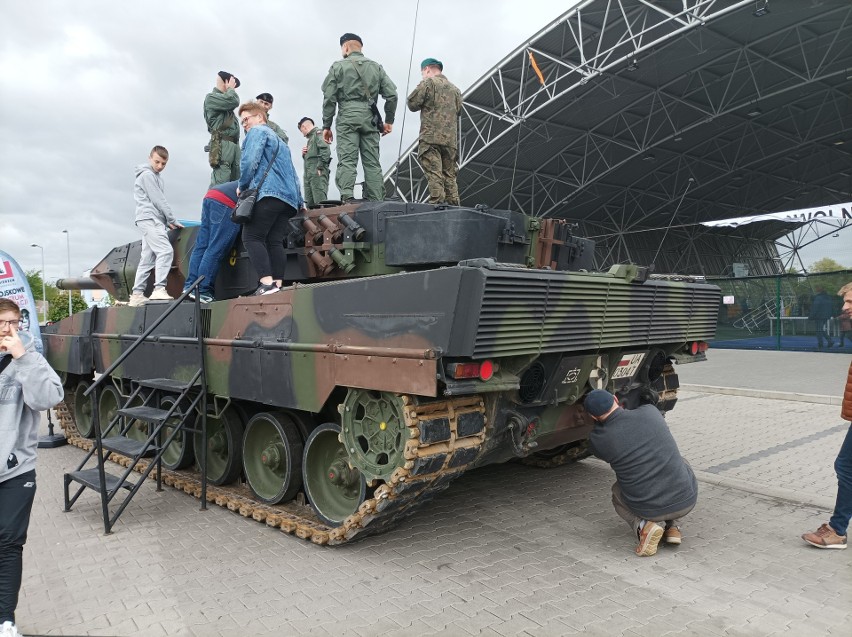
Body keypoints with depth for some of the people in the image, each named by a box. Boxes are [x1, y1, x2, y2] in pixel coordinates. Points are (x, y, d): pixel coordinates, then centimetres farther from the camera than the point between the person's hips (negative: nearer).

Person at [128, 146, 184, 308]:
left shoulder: (155, 176, 25)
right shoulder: (147, 175, -4)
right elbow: (158, 201, -11)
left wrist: (167, 221, 12)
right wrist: (173, 220, -7)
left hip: (152, 221, 10)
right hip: (149, 219, -10)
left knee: (147, 259, 6)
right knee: (165, 251, -22)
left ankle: (137, 295, 6)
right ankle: (159, 289, -30)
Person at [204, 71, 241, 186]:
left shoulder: (225, 100, 30)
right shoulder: (211, 97, 4)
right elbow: (233, 101, -8)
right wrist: (231, 89, 6)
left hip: (234, 144, 8)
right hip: (222, 144, -8)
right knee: (220, 183, -17)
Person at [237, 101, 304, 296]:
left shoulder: (257, 131, 7)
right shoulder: (279, 140, 35)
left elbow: (250, 161, -9)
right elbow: (292, 173, 30)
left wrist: (242, 185, 2)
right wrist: (299, 201, 25)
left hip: (269, 193, -8)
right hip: (289, 197, 8)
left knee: (252, 237, -10)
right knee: (275, 241, 1)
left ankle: (267, 283, -25)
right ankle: (278, 285, -9)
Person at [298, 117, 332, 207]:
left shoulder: (318, 133, 1)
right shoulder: (311, 138, 27)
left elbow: (325, 150, -15)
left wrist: (319, 167, -19)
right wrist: (304, 154, 10)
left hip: (318, 173, -9)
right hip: (309, 175, 9)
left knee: (319, 200, -18)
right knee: (309, 203, 4)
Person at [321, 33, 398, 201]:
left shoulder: (338, 67, 8)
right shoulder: (376, 67, 17)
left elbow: (329, 99, 3)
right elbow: (392, 95, 9)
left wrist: (326, 126, 7)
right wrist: (389, 121, 16)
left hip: (347, 118, -3)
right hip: (370, 119, 3)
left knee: (347, 161, -8)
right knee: (372, 162, 3)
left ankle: (347, 199, -21)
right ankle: (376, 203, -2)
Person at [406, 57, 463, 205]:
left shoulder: (428, 83, 0)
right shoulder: (455, 89, 19)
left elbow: (412, 104, 0)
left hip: (431, 138, -6)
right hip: (451, 139, 6)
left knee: (434, 174, -10)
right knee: (449, 176, 9)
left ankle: (437, 202, -19)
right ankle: (453, 206, 6)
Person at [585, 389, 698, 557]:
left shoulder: (598, 440, -10)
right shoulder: (650, 411, -2)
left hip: (648, 509, -2)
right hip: (687, 500, 2)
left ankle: (642, 525, 2)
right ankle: (672, 526, 19)